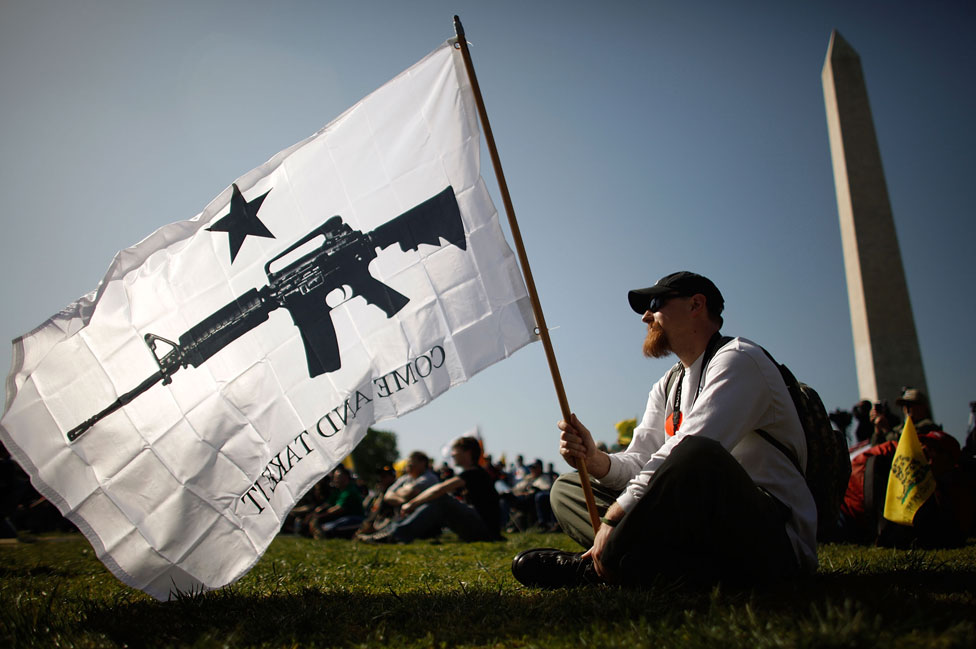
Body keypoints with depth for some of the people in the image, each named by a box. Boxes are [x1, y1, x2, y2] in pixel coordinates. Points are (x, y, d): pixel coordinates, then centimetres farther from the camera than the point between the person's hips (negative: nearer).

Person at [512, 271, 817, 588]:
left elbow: (689, 452, -22)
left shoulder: (739, 359, -8)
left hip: (777, 536, -8)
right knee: (566, 489, 7)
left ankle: (597, 568, -21)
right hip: (704, 530, 8)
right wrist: (596, 461, -13)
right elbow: (640, 462, 9)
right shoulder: (668, 387, 20)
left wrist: (615, 517, -24)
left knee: (696, 454, -39)